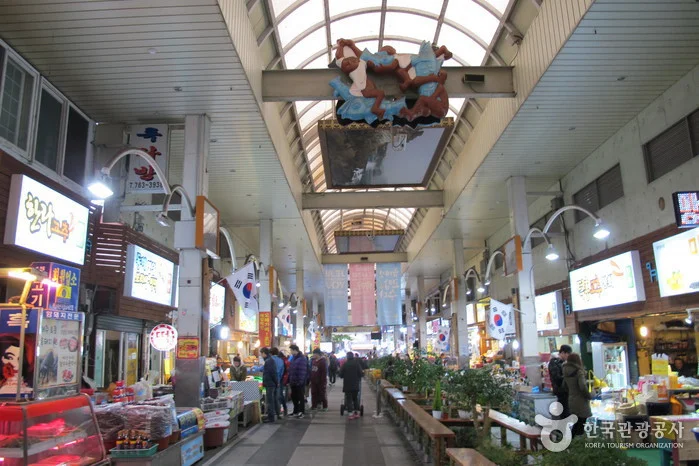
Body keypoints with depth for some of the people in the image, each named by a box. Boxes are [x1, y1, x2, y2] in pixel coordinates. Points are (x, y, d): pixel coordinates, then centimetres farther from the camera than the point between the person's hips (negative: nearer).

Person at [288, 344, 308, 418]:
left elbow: (302, 371, -20)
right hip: (293, 382, 9)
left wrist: (300, 381, -23)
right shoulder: (294, 358, 13)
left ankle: (301, 412, 9)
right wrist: (290, 380, 14)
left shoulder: (302, 359, -16)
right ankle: (296, 411, 26)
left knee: (301, 397, 1)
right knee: (294, 397, 15)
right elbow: (290, 370, 17)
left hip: (300, 382, -9)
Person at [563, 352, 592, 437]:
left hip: (571, 401, 7)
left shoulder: (566, 373, 6)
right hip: (581, 402, -7)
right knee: (581, 425, 1)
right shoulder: (579, 371, -17)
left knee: (577, 424, 20)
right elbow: (583, 386, -25)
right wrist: (589, 396, -10)